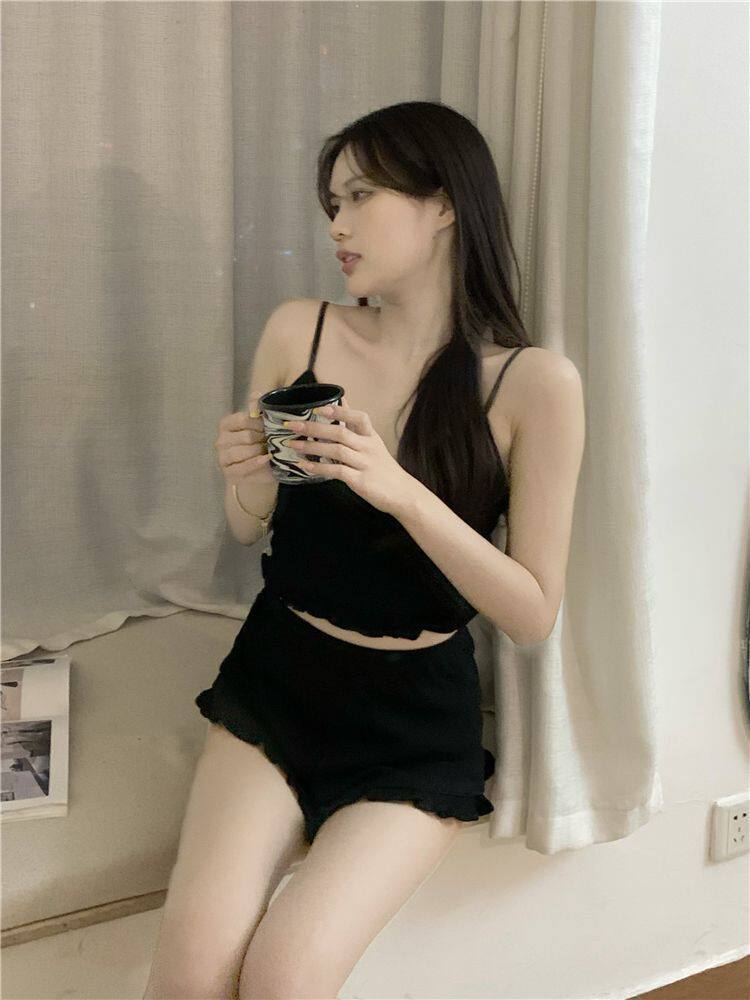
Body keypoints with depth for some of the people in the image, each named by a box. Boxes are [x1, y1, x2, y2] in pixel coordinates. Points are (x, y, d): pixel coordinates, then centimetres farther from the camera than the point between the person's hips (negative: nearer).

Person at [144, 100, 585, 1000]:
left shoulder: (535, 384, -11)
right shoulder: (299, 332, -2)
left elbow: (533, 614, -11)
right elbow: (249, 529, 9)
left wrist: (403, 493, -24)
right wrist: (247, 475, -15)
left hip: (415, 719, -2)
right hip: (275, 680, 2)